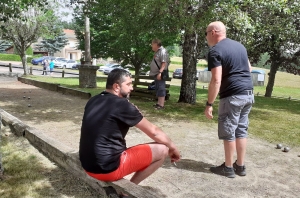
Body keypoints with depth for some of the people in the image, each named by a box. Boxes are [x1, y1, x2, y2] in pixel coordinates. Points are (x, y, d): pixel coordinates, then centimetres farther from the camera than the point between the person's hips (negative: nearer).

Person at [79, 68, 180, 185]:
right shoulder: (122, 105, -14)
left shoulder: (93, 101, 7)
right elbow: (154, 132, -4)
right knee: (162, 150, -2)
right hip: (109, 168, -8)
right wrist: (172, 147, 12)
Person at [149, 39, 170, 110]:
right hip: (156, 74, 11)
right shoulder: (157, 52, 17)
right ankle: (159, 103, 21)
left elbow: (164, 63, -23)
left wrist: (160, 72, -29)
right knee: (157, 89, 14)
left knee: (161, 89, -9)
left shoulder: (163, 51, -15)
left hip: (160, 74, -11)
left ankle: (161, 105, -6)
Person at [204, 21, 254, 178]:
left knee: (228, 133, 4)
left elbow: (216, 80, -19)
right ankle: (240, 166, 23)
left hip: (232, 95, -8)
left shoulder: (215, 51, -10)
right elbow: (249, 68, 25)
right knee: (241, 130, 14)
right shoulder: (240, 46, 15)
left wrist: (209, 104, -16)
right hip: (248, 93, 8)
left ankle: (228, 168, 14)